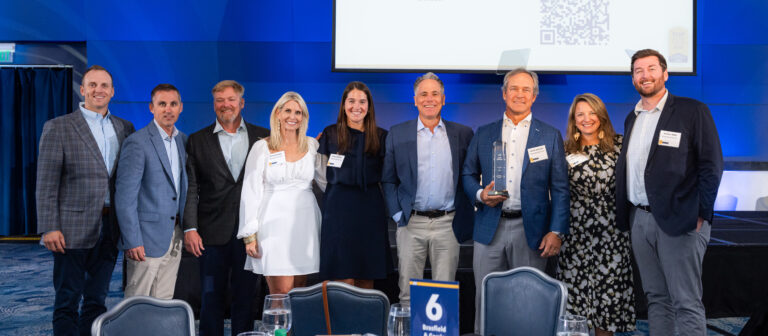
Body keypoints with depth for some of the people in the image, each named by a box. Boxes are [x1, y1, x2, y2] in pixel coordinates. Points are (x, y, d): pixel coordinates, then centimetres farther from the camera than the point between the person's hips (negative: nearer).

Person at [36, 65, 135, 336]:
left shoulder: (125, 128, 11)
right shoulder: (57, 127, -1)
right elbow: (46, 184, -5)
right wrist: (49, 228, -12)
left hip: (110, 228, 4)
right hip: (73, 229, -4)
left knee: (97, 300, 12)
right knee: (67, 301, 4)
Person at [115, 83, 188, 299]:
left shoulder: (183, 140, 11)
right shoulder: (137, 142, -10)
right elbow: (125, 197, -13)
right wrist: (132, 241, -17)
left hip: (175, 236, 6)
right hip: (148, 237, -6)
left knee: (164, 303, 12)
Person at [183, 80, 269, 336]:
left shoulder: (262, 137, 7)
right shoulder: (198, 140, 7)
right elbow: (191, 188, 2)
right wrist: (190, 229, -7)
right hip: (213, 232, 0)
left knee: (246, 296, 8)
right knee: (211, 298, 6)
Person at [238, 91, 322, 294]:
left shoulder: (312, 145, 10)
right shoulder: (262, 148, 2)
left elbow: (326, 181, 19)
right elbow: (251, 192, 0)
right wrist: (250, 235, -4)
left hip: (305, 223, 3)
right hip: (275, 223, -3)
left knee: (300, 290, 5)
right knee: (281, 293, -8)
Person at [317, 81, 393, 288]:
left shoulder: (381, 137, 8)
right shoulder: (331, 134, 7)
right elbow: (322, 175, 11)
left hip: (370, 210, 2)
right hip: (339, 208, -1)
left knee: (367, 278, 5)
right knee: (344, 280, -5)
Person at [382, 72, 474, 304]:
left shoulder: (463, 134, 6)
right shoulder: (397, 134, 6)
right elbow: (388, 180, 9)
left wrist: (463, 216, 1)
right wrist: (397, 213, -1)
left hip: (447, 224, 0)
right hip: (411, 224, 0)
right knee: (408, 292, 6)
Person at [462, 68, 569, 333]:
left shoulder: (550, 136, 6)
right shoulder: (483, 134, 10)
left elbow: (560, 189, 2)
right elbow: (468, 175, 14)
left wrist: (556, 231, -7)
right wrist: (479, 194, -8)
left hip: (531, 230, -1)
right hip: (490, 229, 1)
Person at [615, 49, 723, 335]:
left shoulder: (693, 111, -3)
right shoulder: (632, 118, 16)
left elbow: (711, 166, -7)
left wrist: (699, 215, -12)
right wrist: (625, 214, 9)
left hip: (679, 222, -6)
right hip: (640, 220, 6)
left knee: (687, 303, -2)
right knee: (655, 298, 13)